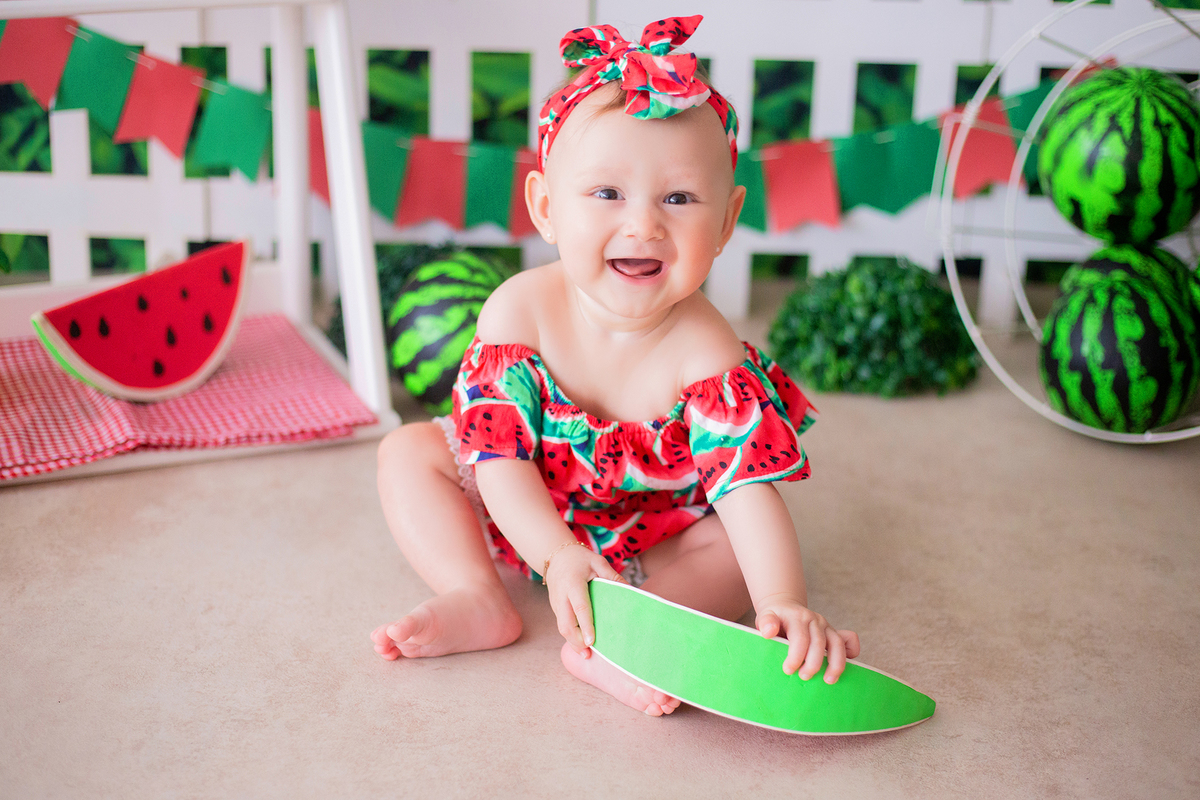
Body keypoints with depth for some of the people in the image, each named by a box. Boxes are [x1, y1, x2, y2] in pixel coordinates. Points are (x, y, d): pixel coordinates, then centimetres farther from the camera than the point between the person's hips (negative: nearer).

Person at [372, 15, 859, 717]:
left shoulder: (706, 355, -30)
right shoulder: (519, 311, -24)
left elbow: (749, 487, -35)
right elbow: (501, 451, -23)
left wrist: (784, 605, -51)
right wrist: (558, 556, -38)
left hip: (658, 536, -2)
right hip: (530, 516, 2)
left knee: (743, 543, -24)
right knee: (409, 452, -8)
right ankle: (478, 600, -18)